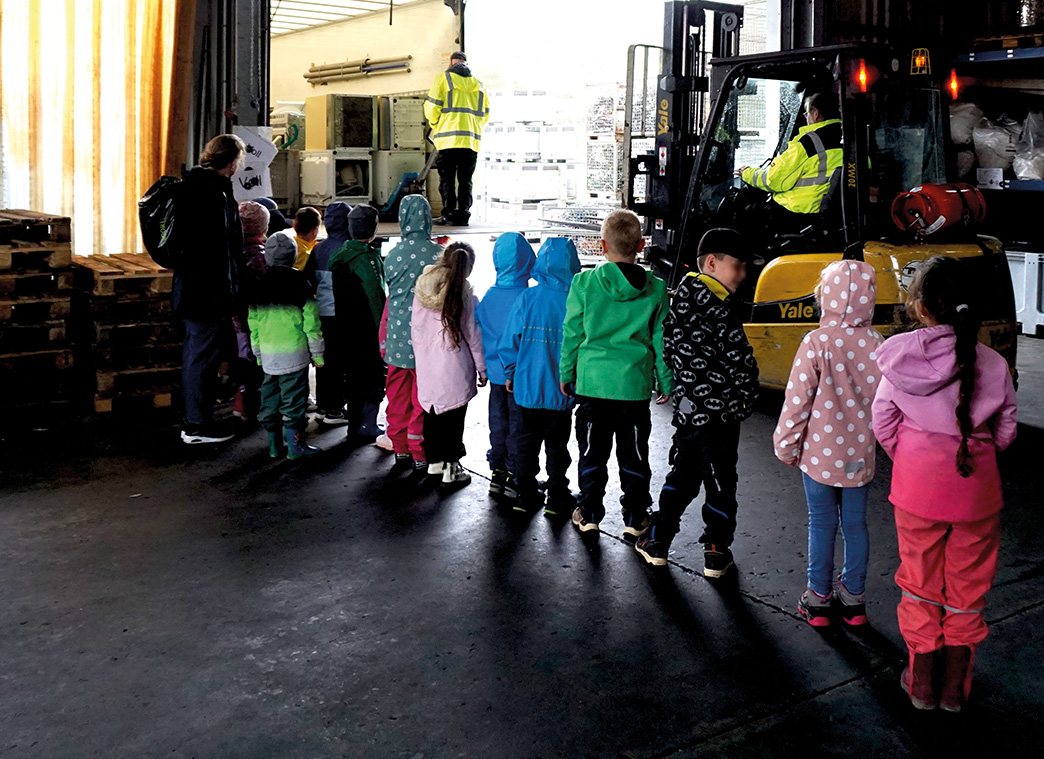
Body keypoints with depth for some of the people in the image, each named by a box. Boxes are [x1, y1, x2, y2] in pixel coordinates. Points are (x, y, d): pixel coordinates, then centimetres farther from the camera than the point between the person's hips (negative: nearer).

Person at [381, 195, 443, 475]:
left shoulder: (392, 255, -2)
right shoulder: (439, 254, -10)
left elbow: (390, 297, 8)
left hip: (397, 339, 2)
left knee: (398, 397, 14)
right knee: (423, 400, 5)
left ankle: (400, 451, 24)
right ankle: (421, 457, 11)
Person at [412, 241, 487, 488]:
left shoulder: (421, 291, 1)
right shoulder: (466, 295, -10)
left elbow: (415, 329, 8)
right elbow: (474, 336, -5)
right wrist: (482, 368, 5)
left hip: (427, 366, 4)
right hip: (455, 368, -4)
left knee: (431, 413, 16)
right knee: (453, 418, 4)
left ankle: (434, 461, 29)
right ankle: (451, 469, 8)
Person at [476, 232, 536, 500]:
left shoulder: (488, 296, -1)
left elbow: (477, 332, 7)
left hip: (496, 373, 5)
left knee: (498, 423, 15)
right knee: (518, 426, 5)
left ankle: (497, 474, 22)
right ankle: (514, 477, 10)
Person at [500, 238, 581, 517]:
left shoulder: (527, 298, -9)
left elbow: (510, 340, -5)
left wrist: (510, 374, 9)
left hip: (527, 387, 1)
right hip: (561, 390, -1)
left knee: (527, 441, 16)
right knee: (556, 445, 12)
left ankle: (526, 496, 23)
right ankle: (557, 500, 19)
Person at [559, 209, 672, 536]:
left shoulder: (584, 283, -5)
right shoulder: (656, 288, -2)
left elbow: (571, 333, 0)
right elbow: (660, 338, 3)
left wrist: (566, 373, 11)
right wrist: (665, 382, 12)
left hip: (592, 380, -1)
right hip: (635, 383, 1)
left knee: (593, 451, 12)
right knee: (634, 453, 12)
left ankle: (589, 514, 21)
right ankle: (634, 518, 20)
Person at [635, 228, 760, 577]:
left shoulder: (680, 301, 5)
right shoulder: (720, 311, -19)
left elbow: (670, 350, 11)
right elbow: (741, 363, -18)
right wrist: (744, 400, -3)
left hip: (686, 409, 7)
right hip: (719, 413, -7)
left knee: (680, 477, 19)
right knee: (720, 483, 7)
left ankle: (658, 542, 23)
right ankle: (716, 554, 17)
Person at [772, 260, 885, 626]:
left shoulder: (817, 342, -15)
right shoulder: (878, 345, -4)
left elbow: (798, 399, -13)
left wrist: (786, 445, -2)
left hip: (820, 453, -3)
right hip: (860, 454, 3)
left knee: (821, 523, 8)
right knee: (855, 523, 13)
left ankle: (819, 599, 18)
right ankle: (853, 597, 24)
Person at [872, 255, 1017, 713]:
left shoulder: (900, 356, -11)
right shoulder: (993, 363, -9)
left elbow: (883, 425, -5)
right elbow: (1005, 432, 0)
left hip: (916, 484, 0)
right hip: (976, 487, 0)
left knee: (920, 581, 16)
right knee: (967, 585, 15)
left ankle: (921, 683, 25)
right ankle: (955, 686, 26)